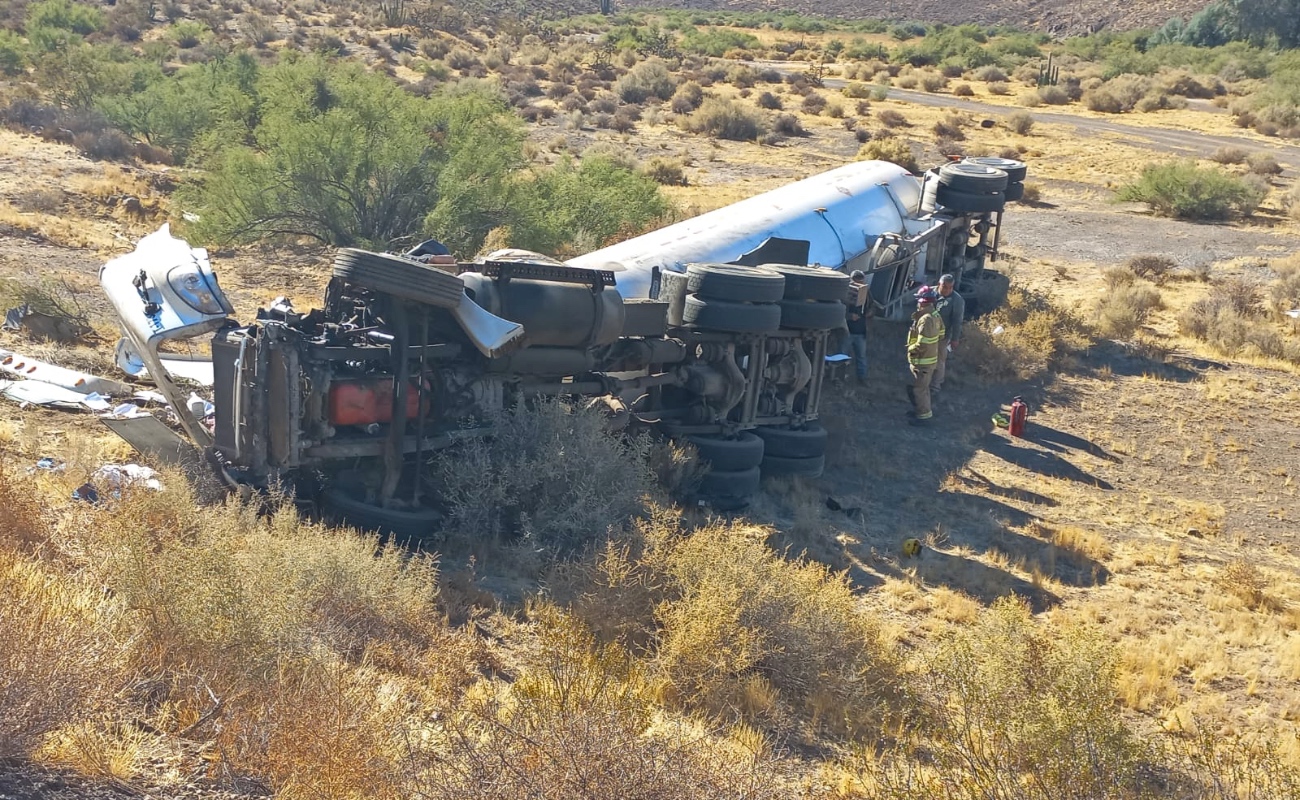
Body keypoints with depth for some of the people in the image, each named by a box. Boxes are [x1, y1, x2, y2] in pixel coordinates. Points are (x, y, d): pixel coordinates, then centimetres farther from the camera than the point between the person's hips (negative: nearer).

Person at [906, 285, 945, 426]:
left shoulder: (925, 319, -30)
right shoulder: (936, 316, 1)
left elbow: (922, 345, -30)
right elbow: (941, 335, 15)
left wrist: (910, 348, -13)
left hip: (922, 361, -9)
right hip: (931, 358, 9)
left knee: (919, 389, 4)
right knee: (923, 387, 24)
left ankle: (924, 416, 13)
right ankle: (921, 410, 38)